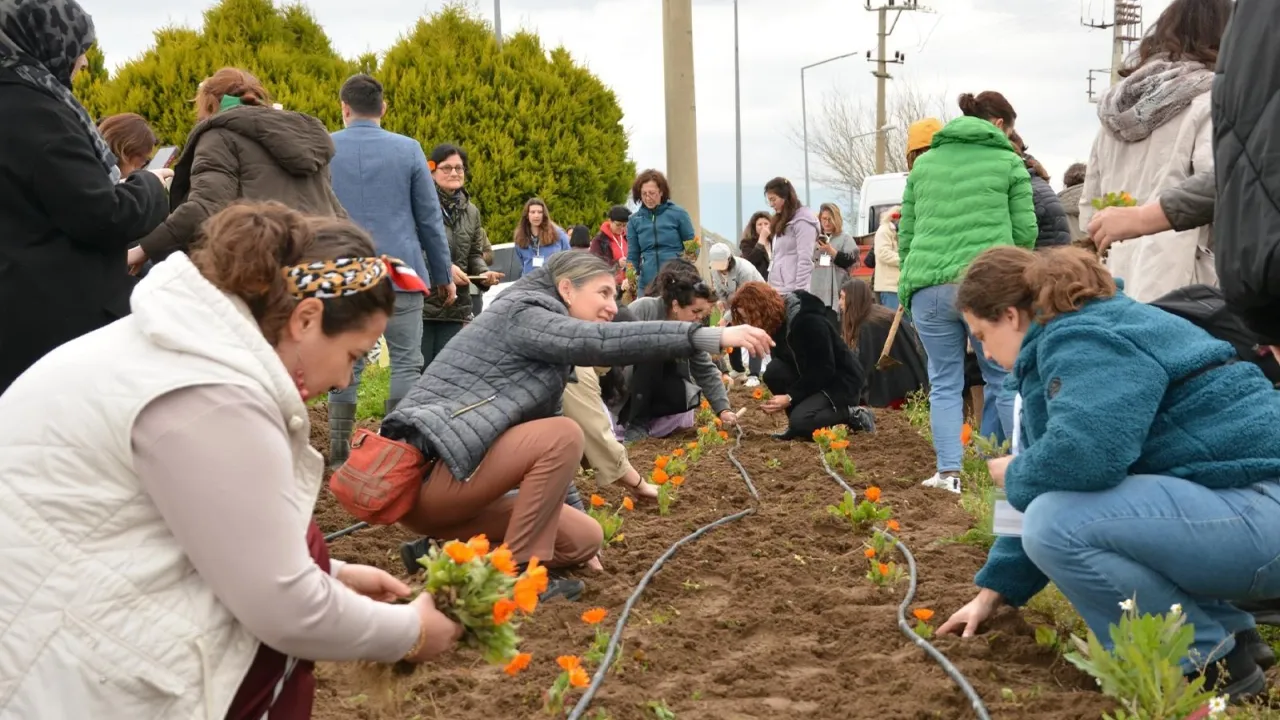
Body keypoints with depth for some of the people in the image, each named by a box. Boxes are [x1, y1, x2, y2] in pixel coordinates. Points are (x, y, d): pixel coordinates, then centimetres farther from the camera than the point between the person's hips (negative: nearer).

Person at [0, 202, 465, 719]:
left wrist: (330, 575, 13)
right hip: (46, 672, -10)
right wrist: (409, 633, -3)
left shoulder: (200, 338, 7)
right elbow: (284, 609, -18)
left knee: (291, 551, 10)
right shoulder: (215, 394, -23)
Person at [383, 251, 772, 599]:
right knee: (563, 436, -22)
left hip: (442, 480, 10)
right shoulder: (521, 315, -9)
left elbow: (548, 452, 20)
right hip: (426, 472, -10)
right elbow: (605, 342, -26)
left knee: (583, 538, 7)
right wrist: (713, 336, -29)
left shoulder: (549, 349, 20)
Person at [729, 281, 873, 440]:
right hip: (811, 379, 8)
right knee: (773, 371, -19)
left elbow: (824, 369, -26)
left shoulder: (809, 321, -27)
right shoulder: (777, 322, -1)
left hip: (842, 382, -8)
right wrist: (777, 401, -8)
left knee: (800, 423, -28)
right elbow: (781, 366, 7)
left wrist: (790, 398, -27)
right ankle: (796, 426, -2)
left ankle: (853, 415, -5)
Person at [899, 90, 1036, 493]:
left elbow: (905, 234, 19)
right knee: (1005, 380, 8)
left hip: (927, 285, 3)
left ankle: (949, 472, 2)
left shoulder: (924, 163, 18)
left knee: (944, 382, 8)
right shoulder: (1008, 162, 8)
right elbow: (1025, 232, 7)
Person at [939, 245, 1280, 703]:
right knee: (1054, 506, 20)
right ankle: (1228, 633, 17)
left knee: (1059, 524, -24)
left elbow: (1082, 453, -34)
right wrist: (995, 590, 24)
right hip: (1232, 499, 11)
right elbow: (1052, 492, 23)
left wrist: (1014, 475, -10)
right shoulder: (1073, 339, 18)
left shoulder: (1082, 340, -15)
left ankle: (1212, 663, -5)